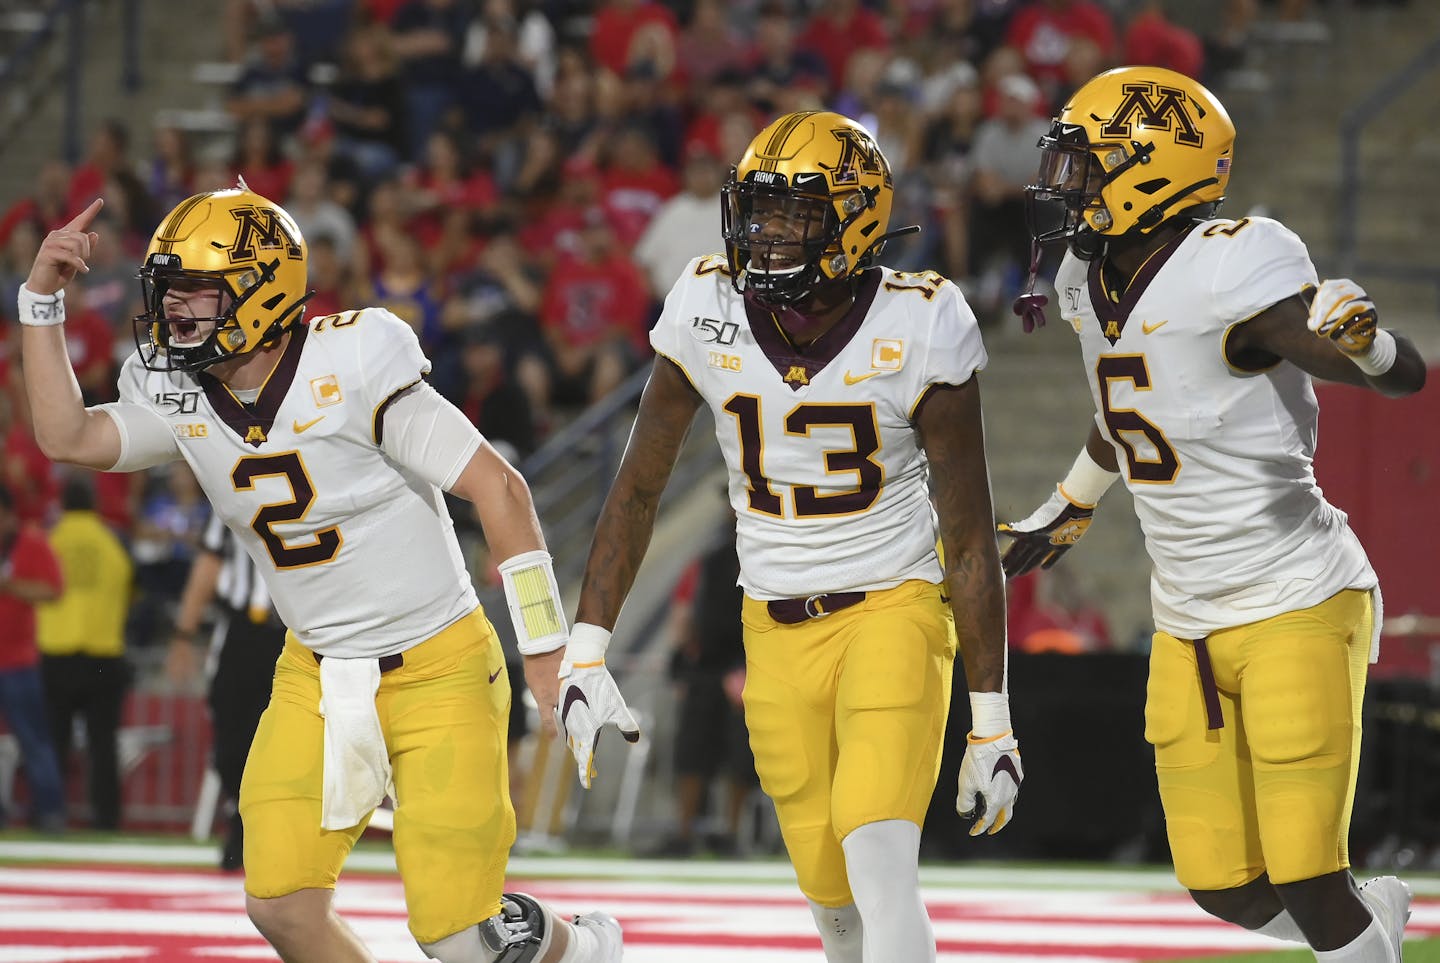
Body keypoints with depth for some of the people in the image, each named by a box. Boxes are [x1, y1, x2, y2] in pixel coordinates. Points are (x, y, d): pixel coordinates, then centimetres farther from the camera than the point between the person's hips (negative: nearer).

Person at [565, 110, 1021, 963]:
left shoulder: (918, 332, -16)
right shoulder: (709, 316, -7)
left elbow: (971, 540, -9)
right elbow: (639, 487, 5)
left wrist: (992, 724, -7)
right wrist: (586, 651, 0)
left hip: (894, 607, -4)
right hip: (777, 629, 4)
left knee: (879, 866, -21)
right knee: (833, 893, 8)